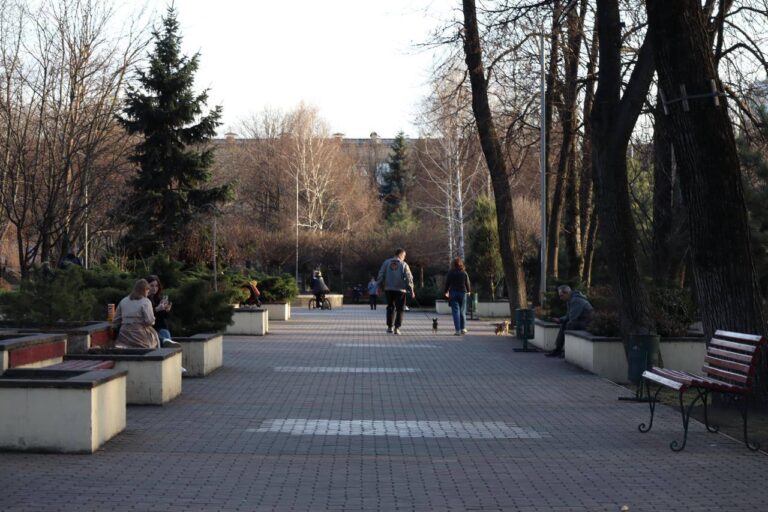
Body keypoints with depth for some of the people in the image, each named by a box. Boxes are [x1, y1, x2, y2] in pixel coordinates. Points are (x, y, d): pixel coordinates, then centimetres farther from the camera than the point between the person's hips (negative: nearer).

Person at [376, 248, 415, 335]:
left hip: (388, 289, 3)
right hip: (400, 289, -3)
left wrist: (379, 286, 10)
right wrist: (411, 290, 1)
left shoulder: (386, 263, 6)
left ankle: (390, 327, 17)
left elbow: (381, 275, 4)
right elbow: (408, 278, -4)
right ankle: (396, 328, -4)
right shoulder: (404, 265, -3)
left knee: (390, 308, 16)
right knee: (399, 309, 4)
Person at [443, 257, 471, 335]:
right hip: (462, 293, 1)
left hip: (453, 293, -1)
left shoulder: (450, 272, -5)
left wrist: (446, 292, 14)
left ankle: (458, 330, -6)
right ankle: (463, 328, 16)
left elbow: (447, 283, 0)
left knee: (455, 311, -2)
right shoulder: (464, 272, -1)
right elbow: (467, 283, 5)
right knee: (462, 311, 13)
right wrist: (468, 291, 23)